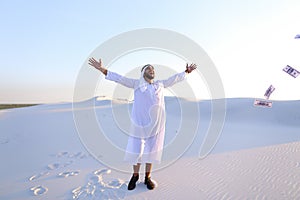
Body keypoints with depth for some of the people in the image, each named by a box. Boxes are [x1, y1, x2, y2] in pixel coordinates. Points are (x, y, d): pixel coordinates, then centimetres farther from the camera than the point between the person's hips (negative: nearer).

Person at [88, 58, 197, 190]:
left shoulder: (160, 84, 12)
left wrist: (187, 71, 28)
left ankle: (147, 177, 26)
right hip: (140, 123, -2)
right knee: (136, 149, 6)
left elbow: (175, 78, 23)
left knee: (151, 150, 11)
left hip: (156, 124, 3)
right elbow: (119, 78, -2)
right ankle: (135, 176, 28)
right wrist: (102, 69, -10)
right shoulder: (136, 83, 3)